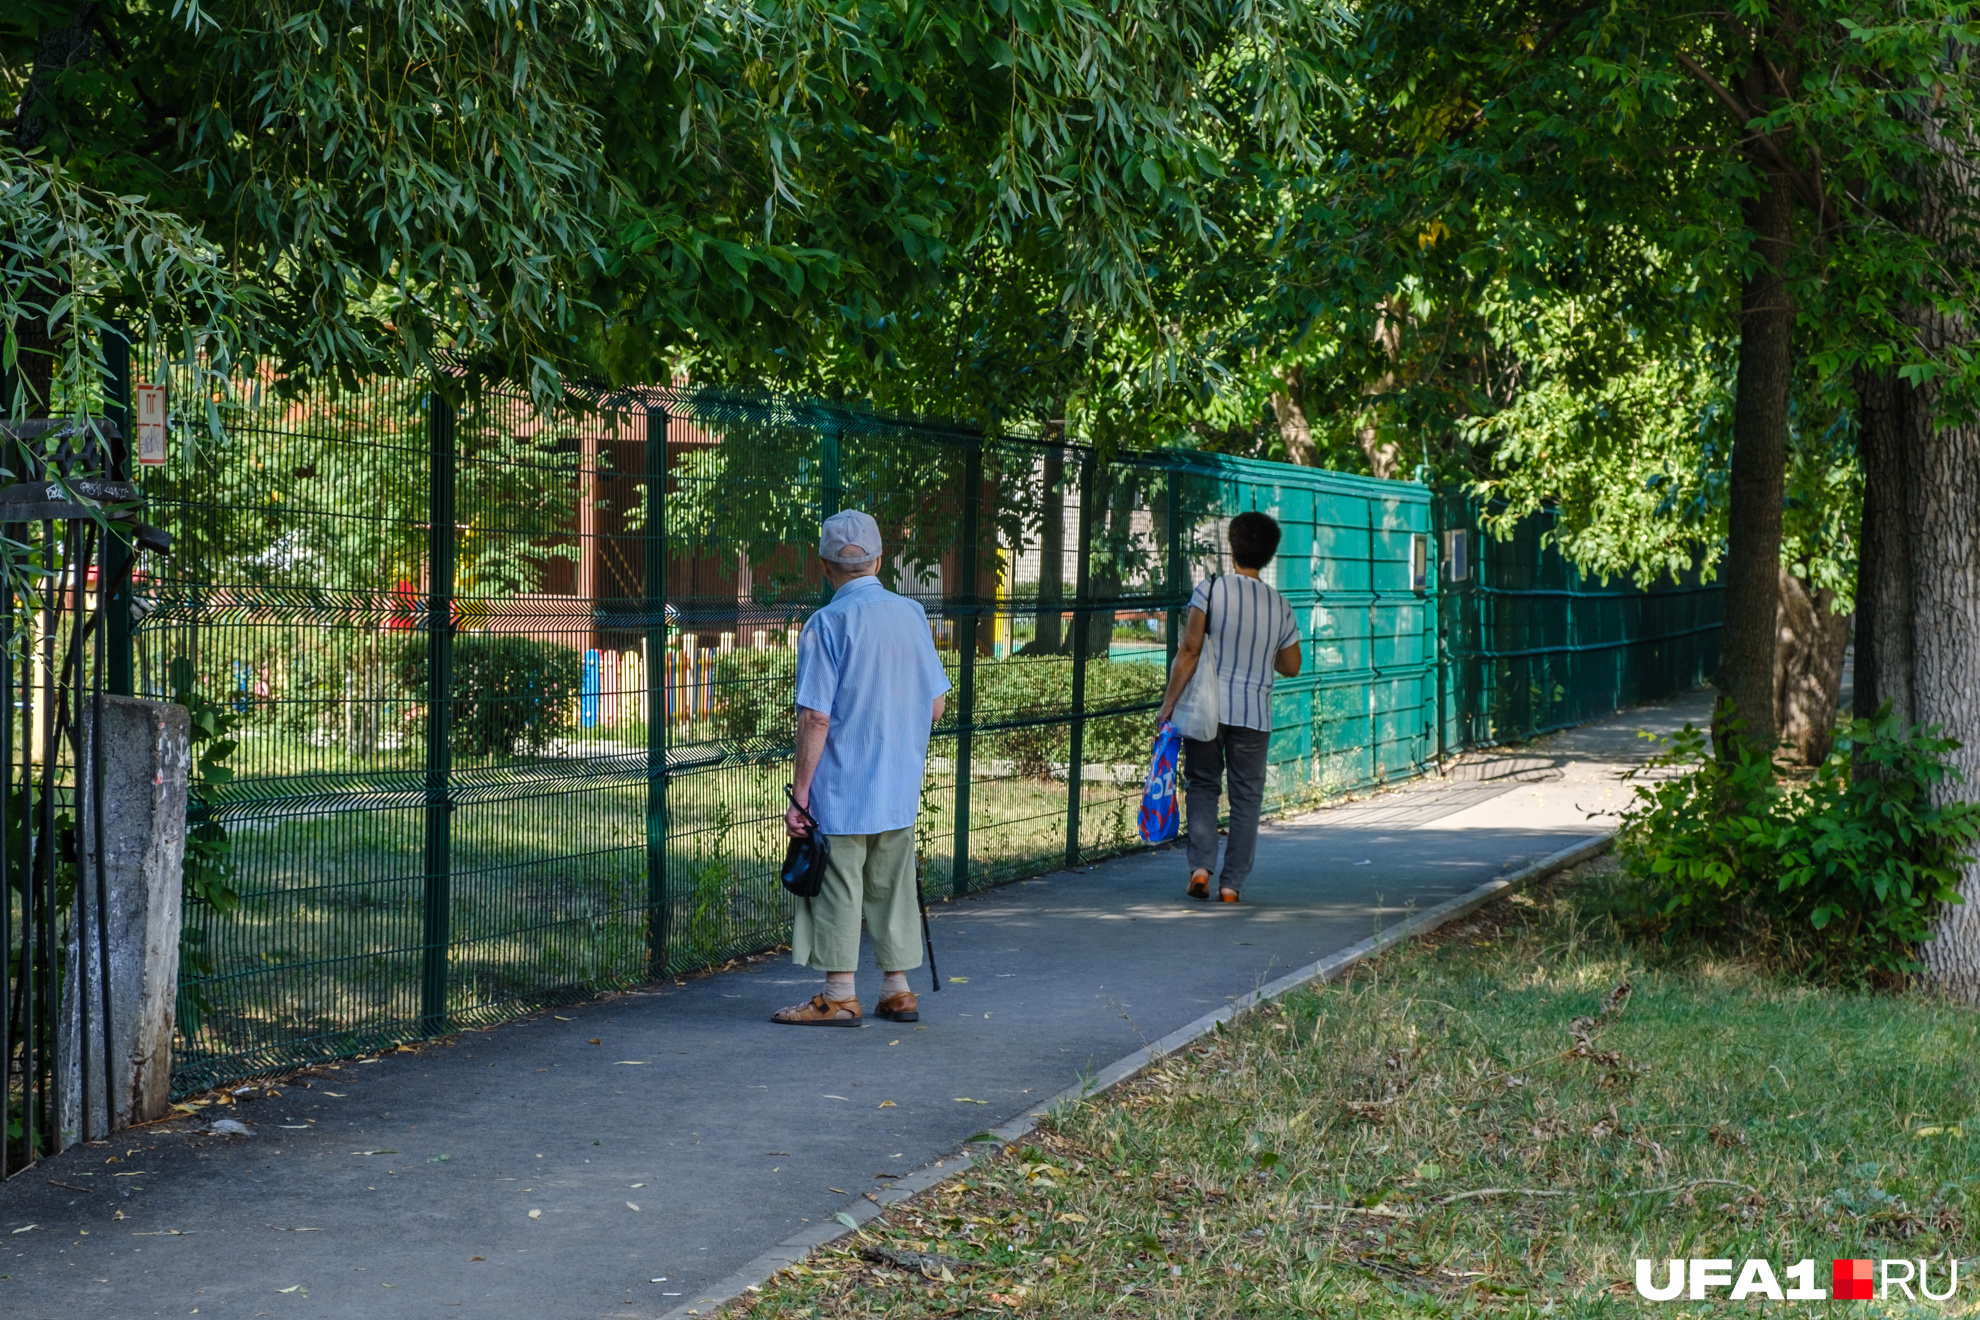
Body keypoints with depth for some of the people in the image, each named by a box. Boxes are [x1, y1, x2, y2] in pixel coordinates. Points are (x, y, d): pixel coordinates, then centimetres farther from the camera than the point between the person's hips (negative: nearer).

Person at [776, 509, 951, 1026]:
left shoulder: (828, 624, -13)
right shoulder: (913, 614, 4)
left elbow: (816, 718, -16)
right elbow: (935, 706, 8)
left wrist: (801, 790, -10)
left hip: (841, 789, -6)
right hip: (899, 788, 6)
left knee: (838, 890, 2)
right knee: (892, 886, 13)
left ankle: (839, 997, 6)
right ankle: (898, 991, 18)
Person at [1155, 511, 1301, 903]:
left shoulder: (1210, 589, -5)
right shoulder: (1279, 606, 5)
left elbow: (1190, 649, -10)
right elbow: (1291, 666, 11)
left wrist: (1169, 701, -6)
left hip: (1207, 707, -1)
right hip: (1253, 712, 1)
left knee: (1202, 786, 12)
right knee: (1246, 797, 9)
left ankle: (1201, 865, -2)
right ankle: (1233, 882, 6)